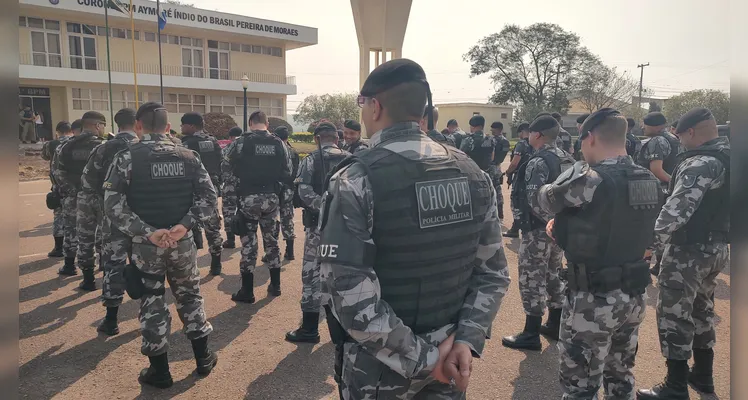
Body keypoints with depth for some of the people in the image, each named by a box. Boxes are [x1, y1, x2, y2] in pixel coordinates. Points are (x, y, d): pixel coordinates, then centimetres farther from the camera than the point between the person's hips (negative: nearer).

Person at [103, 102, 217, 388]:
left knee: (152, 304, 10)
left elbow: (113, 205, -14)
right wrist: (186, 224, -11)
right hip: (182, 241, 3)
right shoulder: (188, 156, 1)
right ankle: (203, 358, 28)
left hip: (146, 244, -2)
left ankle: (160, 371, 20)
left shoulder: (127, 157, -7)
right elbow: (209, 197, -4)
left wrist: (147, 232, -16)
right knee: (189, 296, 18)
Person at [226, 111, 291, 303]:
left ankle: (247, 291, 8)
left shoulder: (243, 142, -9)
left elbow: (230, 166, -5)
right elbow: (287, 172, 1)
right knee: (271, 241, 16)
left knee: (249, 244, 3)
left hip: (249, 198, -3)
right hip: (271, 198, 3)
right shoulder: (278, 143, 0)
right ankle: (275, 285, 24)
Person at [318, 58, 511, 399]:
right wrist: (466, 339, -6)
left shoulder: (355, 182, -19)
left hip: (379, 367, -4)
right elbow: (493, 272, -1)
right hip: (449, 358, 5)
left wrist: (419, 358, -16)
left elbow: (350, 296, -24)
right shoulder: (472, 174, -2)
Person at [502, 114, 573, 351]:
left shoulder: (538, 162, -19)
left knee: (532, 280, 0)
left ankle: (531, 334, 7)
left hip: (538, 230, -9)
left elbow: (535, 200, -27)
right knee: (553, 276, 19)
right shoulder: (567, 159, 10)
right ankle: (555, 325, 31)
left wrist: (550, 220, -14)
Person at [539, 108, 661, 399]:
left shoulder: (591, 180, -21)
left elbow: (545, 199, -6)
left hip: (593, 301, -8)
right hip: (634, 297, 8)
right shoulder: (651, 183, 3)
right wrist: (570, 223, 12)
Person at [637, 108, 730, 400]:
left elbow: (676, 210, -31)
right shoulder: (727, 158, 10)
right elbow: (718, 205, 18)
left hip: (689, 250, -10)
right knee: (701, 310, 21)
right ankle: (702, 375, 34)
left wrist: (652, 242, -25)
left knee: (674, 315, -2)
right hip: (716, 247, 10)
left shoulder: (700, 164, -20)